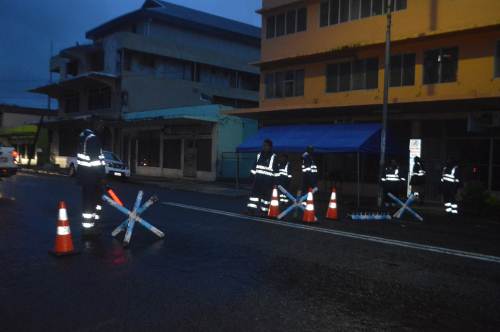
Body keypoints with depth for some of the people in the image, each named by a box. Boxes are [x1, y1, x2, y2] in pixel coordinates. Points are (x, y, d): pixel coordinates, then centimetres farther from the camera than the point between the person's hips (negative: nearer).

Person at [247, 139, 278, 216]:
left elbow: (275, 171, -1)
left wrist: (274, 181, -4)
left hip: (268, 180, -3)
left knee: (266, 195, 2)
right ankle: (252, 209, -2)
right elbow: (254, 167, 18)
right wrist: (253, 175, 12)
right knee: (255, 193, -3)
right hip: (258, 178, 3)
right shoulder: (259, 155, 12)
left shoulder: (273, 157, -1)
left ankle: (263, 210, 10)